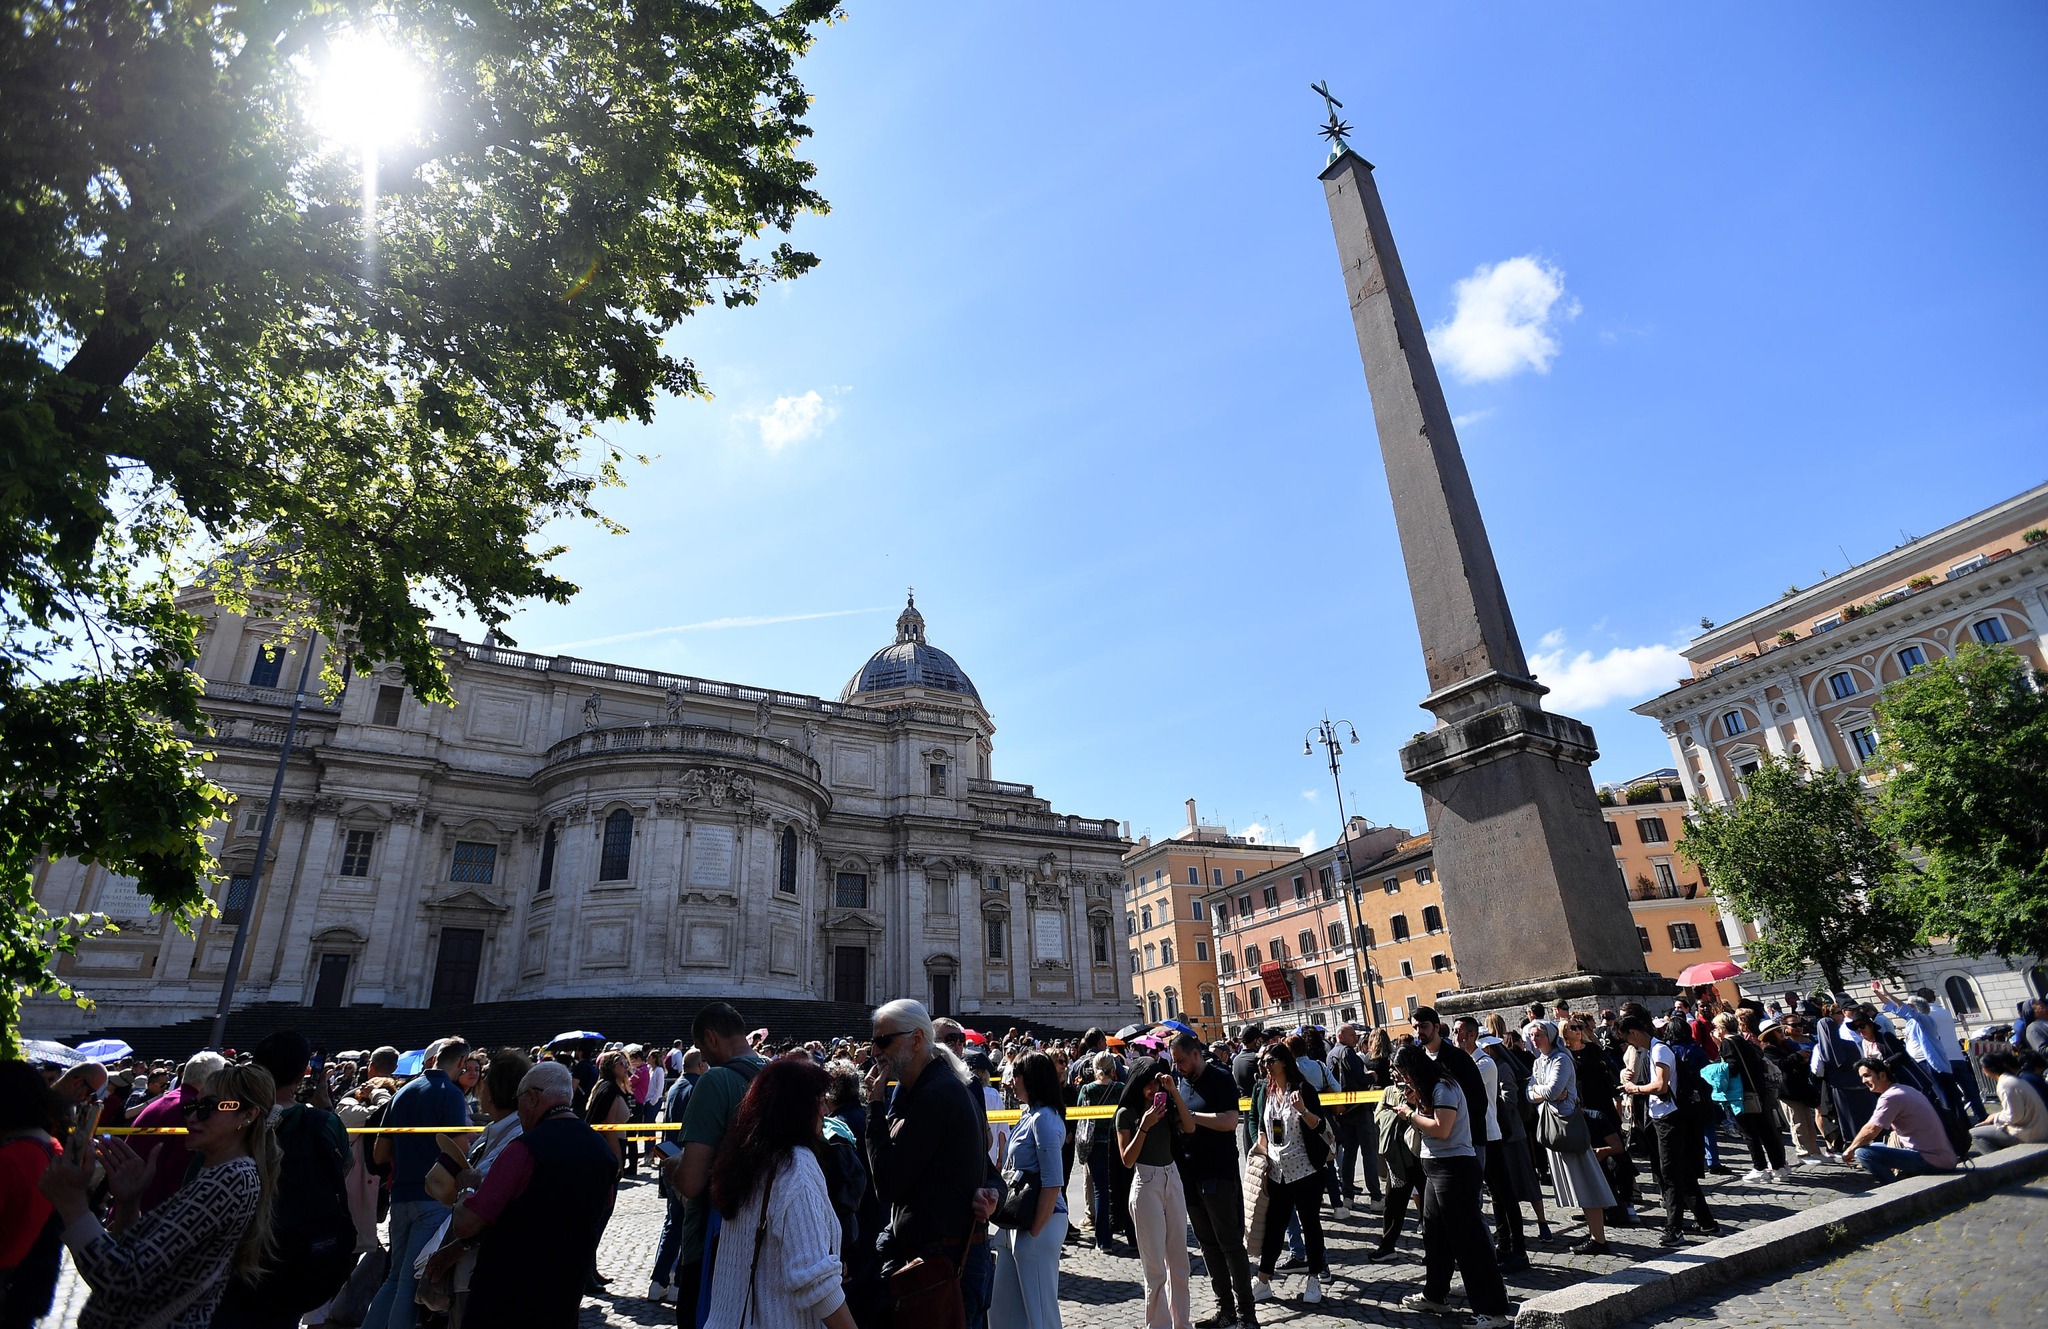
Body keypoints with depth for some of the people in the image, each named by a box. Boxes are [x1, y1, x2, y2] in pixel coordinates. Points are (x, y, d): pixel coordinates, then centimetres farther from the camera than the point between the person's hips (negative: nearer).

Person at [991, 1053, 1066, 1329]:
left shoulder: (1044, 1119, -18)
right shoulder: (1028, 1115, 10)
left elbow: (1053, 1184, -21)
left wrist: (1034, 1232, -17)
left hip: (1038, 1224, -9)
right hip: (1017, 1221, 9)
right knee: (1002, 1306, 17)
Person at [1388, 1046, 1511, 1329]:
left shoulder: (1443, 1088, -16)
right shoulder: (1428, 1089, 14)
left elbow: (1441, 1129, -25)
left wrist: (1410, 1115, -13)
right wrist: (1414, 1105, 1)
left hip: (1454, 1168, -11)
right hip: (1437, 1167, 11)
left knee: (1467, 1238, -6)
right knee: (1433, 1234, 17)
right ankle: (1435, 1295, 29)